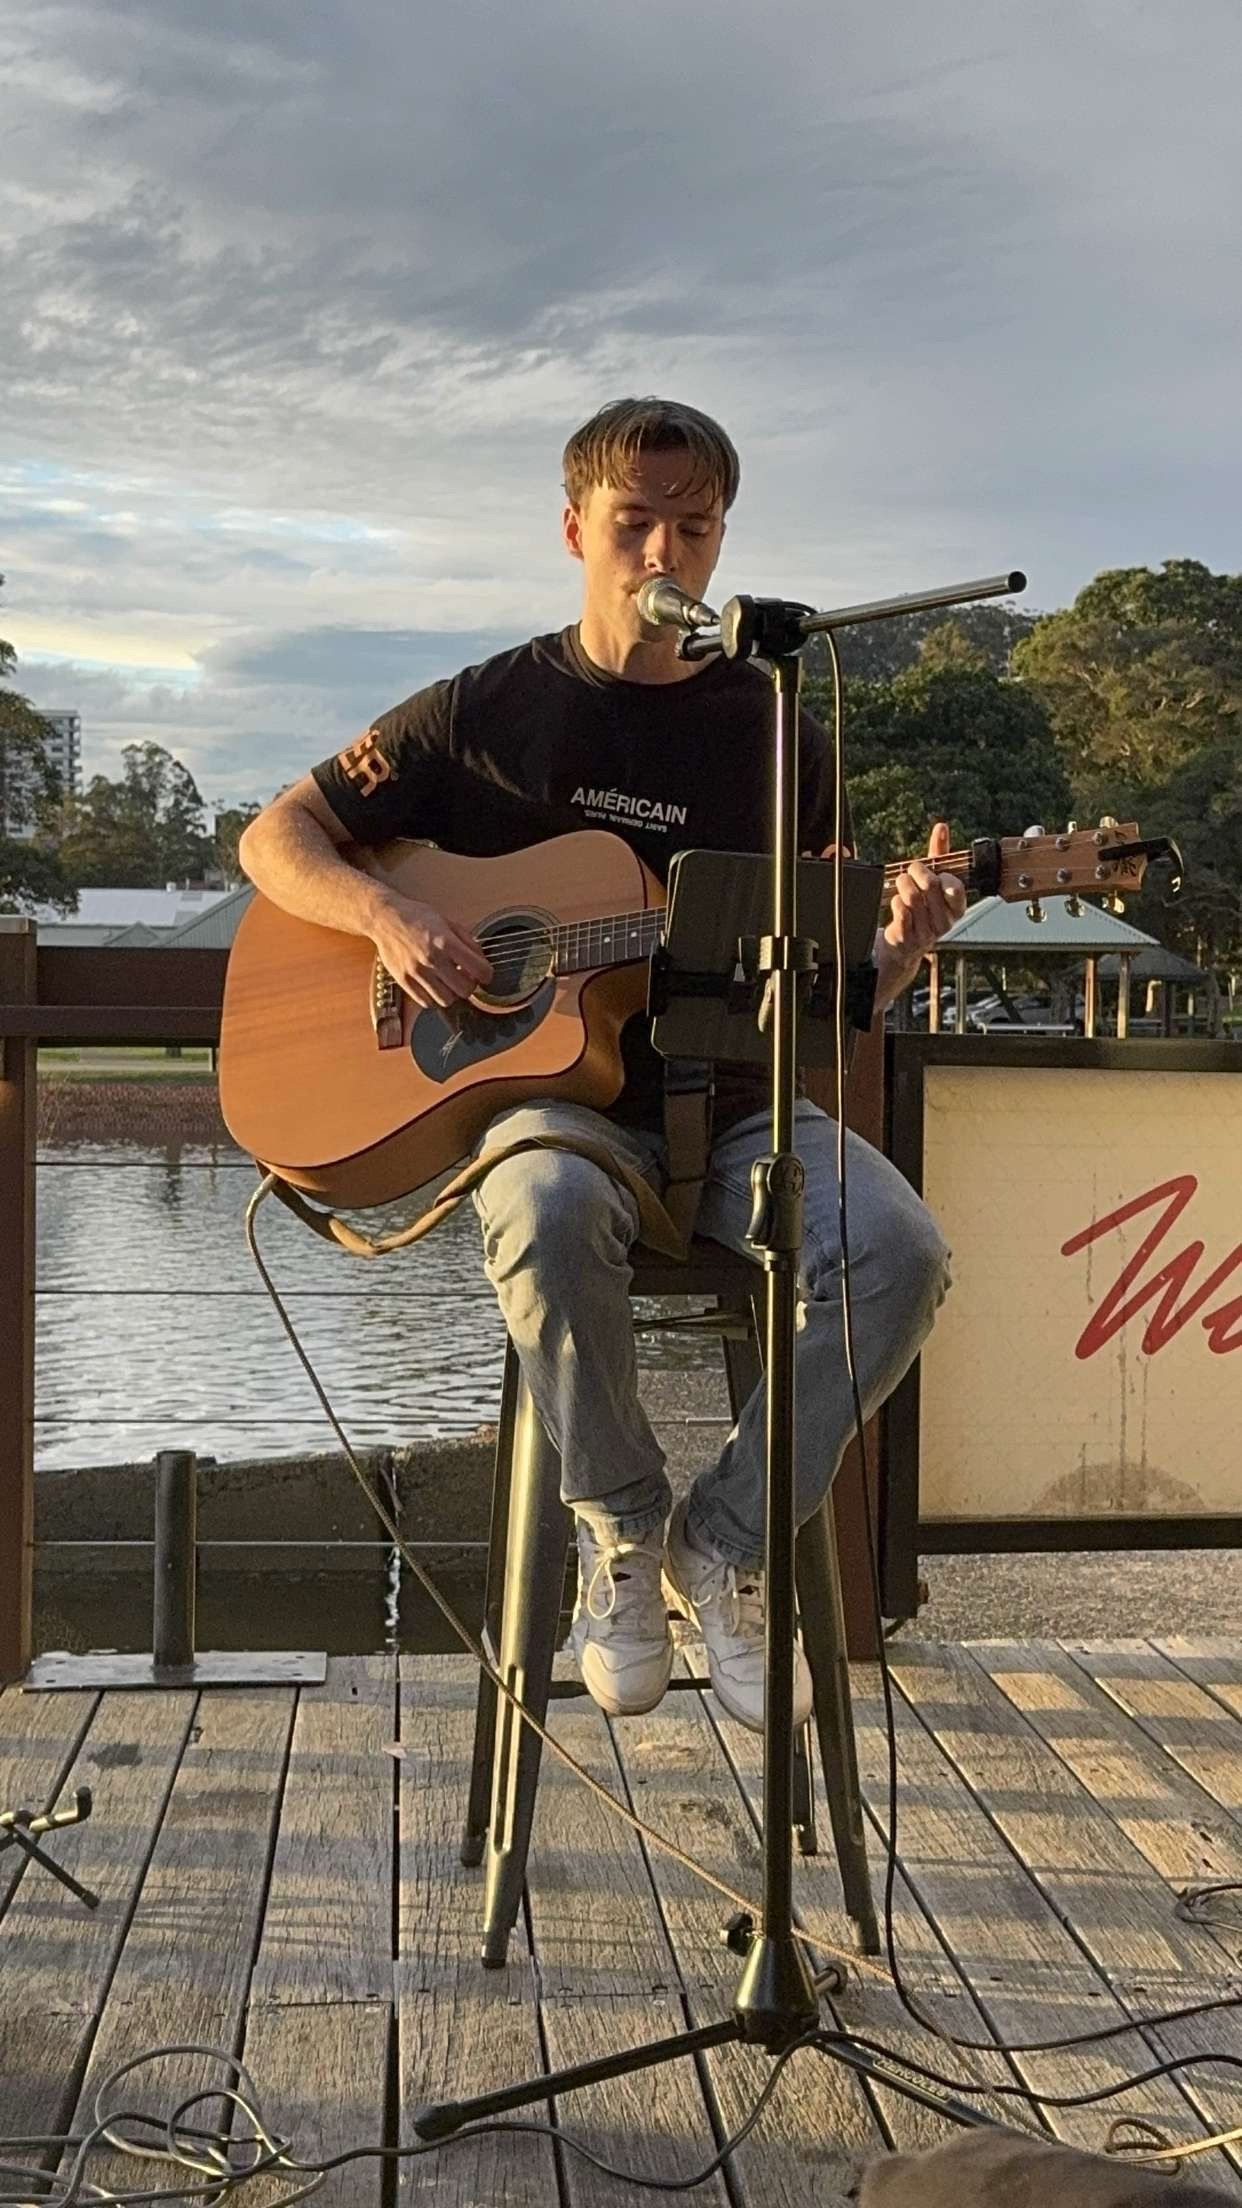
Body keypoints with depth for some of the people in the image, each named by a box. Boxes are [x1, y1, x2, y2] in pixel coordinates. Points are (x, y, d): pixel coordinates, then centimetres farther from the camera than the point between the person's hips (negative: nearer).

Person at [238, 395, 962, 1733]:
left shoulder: (779, 736, 10)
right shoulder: (487, 712, 5)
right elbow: (277, 838, 7)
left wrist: (902, 946, -11)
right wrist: (388, 917, -12)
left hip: (732, 1108, 2)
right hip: (552, 1091, -2)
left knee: (899, 1248, -28)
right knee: (548, 1215, -39)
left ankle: (722, 1544, -9)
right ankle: (621, 1529, -13)